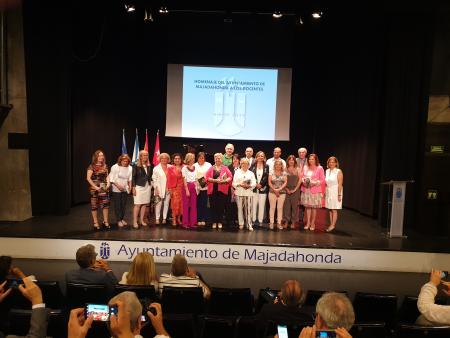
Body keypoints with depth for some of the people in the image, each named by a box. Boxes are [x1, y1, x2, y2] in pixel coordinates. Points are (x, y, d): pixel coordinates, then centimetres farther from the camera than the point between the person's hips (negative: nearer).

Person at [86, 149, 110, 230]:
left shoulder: (105, 166, 10)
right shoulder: (92, 166, -6)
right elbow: (88, 178, -10)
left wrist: (108, 184, 0)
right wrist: (95, 187, -16)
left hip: (104, 188, 5)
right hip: (95, 188, -4)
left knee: (105, 204, 3)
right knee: (94, 206, 2)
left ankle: (105, 221, 16)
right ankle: (95, 223, 12)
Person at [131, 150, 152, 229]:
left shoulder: (149, 166, 10)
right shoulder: (136, 166, -4)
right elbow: (133, 177, -6)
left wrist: (150, 185, 5)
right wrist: (133, 188, -11)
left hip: (147, 187, 5)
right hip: (139, 186, -4)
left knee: (144, 204, 5)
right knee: (137, 204, -6)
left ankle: (142, 220, 14)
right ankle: (135, 222, 0)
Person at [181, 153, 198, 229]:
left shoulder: (195, 168, 11)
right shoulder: (185, 168, -5)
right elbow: (184, 180, -8)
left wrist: (196, 188, 6)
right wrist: (187, 190, -13)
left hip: (193, 188, 5)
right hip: (186, 187, -5)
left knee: (194, 206, 4)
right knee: (186, 206, 0)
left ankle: (193, 223, 10)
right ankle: (185, 223, 6)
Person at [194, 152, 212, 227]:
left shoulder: (208, 165, 7)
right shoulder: (194, 165, 8)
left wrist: (206, 180, -10)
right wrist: (197, 180, -11)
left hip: (206, 187, 0)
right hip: (197, 187, 0)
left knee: (204, 204, 1)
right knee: (198, 204, 2)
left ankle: (203, 220, 9)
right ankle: (198, 220, 10)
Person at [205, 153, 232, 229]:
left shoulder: (225, 168, 7)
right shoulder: (211, 168, 8)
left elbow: (230, 177, 1)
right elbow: (207, 177, -1)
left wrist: (224, 181, -15)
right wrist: (215, 180, -13)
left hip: (222, 190, 0)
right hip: (213, 190, 1)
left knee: (221, 206, 2)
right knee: (213, 206, 2)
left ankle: (220, 222, 13)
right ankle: (214, 222, 12)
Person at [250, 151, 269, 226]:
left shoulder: (266, 166, 6)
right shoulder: (253, 166, 6)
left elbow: (267, 177, 1)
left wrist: (261, 184, -10)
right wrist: (255, 184, -10)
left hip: (263, 188, 0)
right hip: (254, 188, 0)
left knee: (261, 205, 3)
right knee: (253, 204, 2)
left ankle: (260, 220, 11)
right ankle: (253, 220, 11)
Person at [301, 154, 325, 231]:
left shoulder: (320, 168, 0)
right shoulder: (305, 168, 12)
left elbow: (322, 180, -3)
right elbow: (302, 177, 15)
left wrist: (314, 183, -17)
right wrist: (303, 181, -7)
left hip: (315, 190, -3)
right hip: (306, 189, 3)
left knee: (314, 207, -1)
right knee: (307, 206, 5)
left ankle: (313, 223, 10)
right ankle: (308, 223, 13)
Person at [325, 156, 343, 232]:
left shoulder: (338, 171, -9)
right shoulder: (327, 171, 9)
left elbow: (340, 184, -12)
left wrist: (339, 195, -16)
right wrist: (324, 192, 8)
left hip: (335, 192, -6)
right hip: (328, 192, 6)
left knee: (334, 210, -2)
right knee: (330, 209, 8)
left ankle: (333, 225, 4)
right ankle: (331, 225, 15)